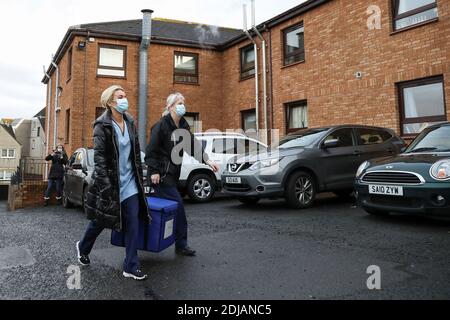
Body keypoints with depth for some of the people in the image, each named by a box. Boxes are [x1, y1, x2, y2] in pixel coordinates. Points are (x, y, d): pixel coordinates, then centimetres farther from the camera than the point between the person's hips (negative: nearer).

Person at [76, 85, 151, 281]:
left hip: (130, 182, 5)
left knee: (133, 222, -1)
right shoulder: (102, 126, -10)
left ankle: (131, 267, 8)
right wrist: (106, 185, -19)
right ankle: (83, 247, 43)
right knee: (101, 221, 13)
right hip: (110, 182, -5)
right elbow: (99, 158, -14)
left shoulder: (130, 122, 7)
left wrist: (139, 176, 11)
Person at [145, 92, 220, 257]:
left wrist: (207, 160, -8)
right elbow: (151, 150, -14)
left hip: (172, 173, 8)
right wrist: (154, 171, -18)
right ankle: (181, 244, 6)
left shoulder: (183, 125, 10)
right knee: (177, 204, -7)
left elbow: (193, 144, 4)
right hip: (161, 174, -8)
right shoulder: (161, 125, -12)